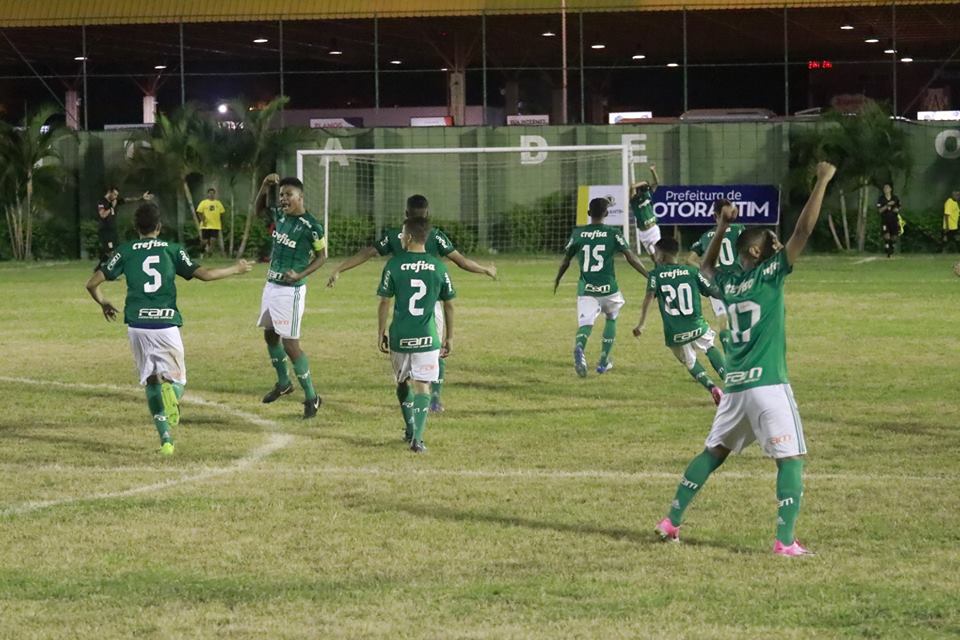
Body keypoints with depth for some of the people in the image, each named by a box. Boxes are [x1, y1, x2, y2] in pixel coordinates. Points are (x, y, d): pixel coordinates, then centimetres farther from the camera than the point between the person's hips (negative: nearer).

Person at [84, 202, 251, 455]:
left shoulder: (125, 251, 8)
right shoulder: (172, 250, 7)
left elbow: (92, 283, 4)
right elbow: (203, 274, 0)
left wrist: (103, 303, 25)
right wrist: (235, 269, 15)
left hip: (137, 325, 1)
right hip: (167, 325, -1)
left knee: (151, 381, 14)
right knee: (176, 377, 9)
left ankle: (165, 437, 0)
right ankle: (172, 391, -30)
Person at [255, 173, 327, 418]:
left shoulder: (311, 226, -17)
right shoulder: (280, 216, 3)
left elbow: (321, 256, -8)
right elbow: (259, 209, 22)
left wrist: (300, 275, -21)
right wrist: (265, 186, 4)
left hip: (290, 290, -8)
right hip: (271, 285, 8)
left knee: (290, 344, -8)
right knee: (270, 335, 20)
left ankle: (311, 396, 2)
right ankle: (283, 383, 40)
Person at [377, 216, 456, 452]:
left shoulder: (394, 265, -5)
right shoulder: (438, 267, 0)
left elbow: (385, 302, -3)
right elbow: (448, 304, 5)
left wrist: (381, 332, 8)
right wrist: (449, 336, 15)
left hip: (400, 336, 0)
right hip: (427, 337, 0)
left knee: (403, 383, 20)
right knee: (422, 386, 0)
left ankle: (410, 430, 31)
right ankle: (417, 437, -13)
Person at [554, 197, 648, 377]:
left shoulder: (578, 233, 4)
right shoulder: (613, 233, -1)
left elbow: (566, 260, 13)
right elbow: (631, 257, -7)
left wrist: (557, 280, 29)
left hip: (585, 289, 0)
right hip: (608, 287, 0)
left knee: (585, 325, -8)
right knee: (611, 319, 26)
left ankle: (579, 348, -44)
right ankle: (604, 361, 28)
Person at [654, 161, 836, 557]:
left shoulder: (728, 283, 10)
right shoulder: (769, 273, -7)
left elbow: (706, 266, 35)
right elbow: (803, 231, -12)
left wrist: (721, 228, 32)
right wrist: (822, 183, -7)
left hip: (734, 386, 7)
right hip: (768, 386, -7)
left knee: (714, 452, 19)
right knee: (791, 460, -4)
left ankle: (672, 521, 20)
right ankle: (785, 541, -14)